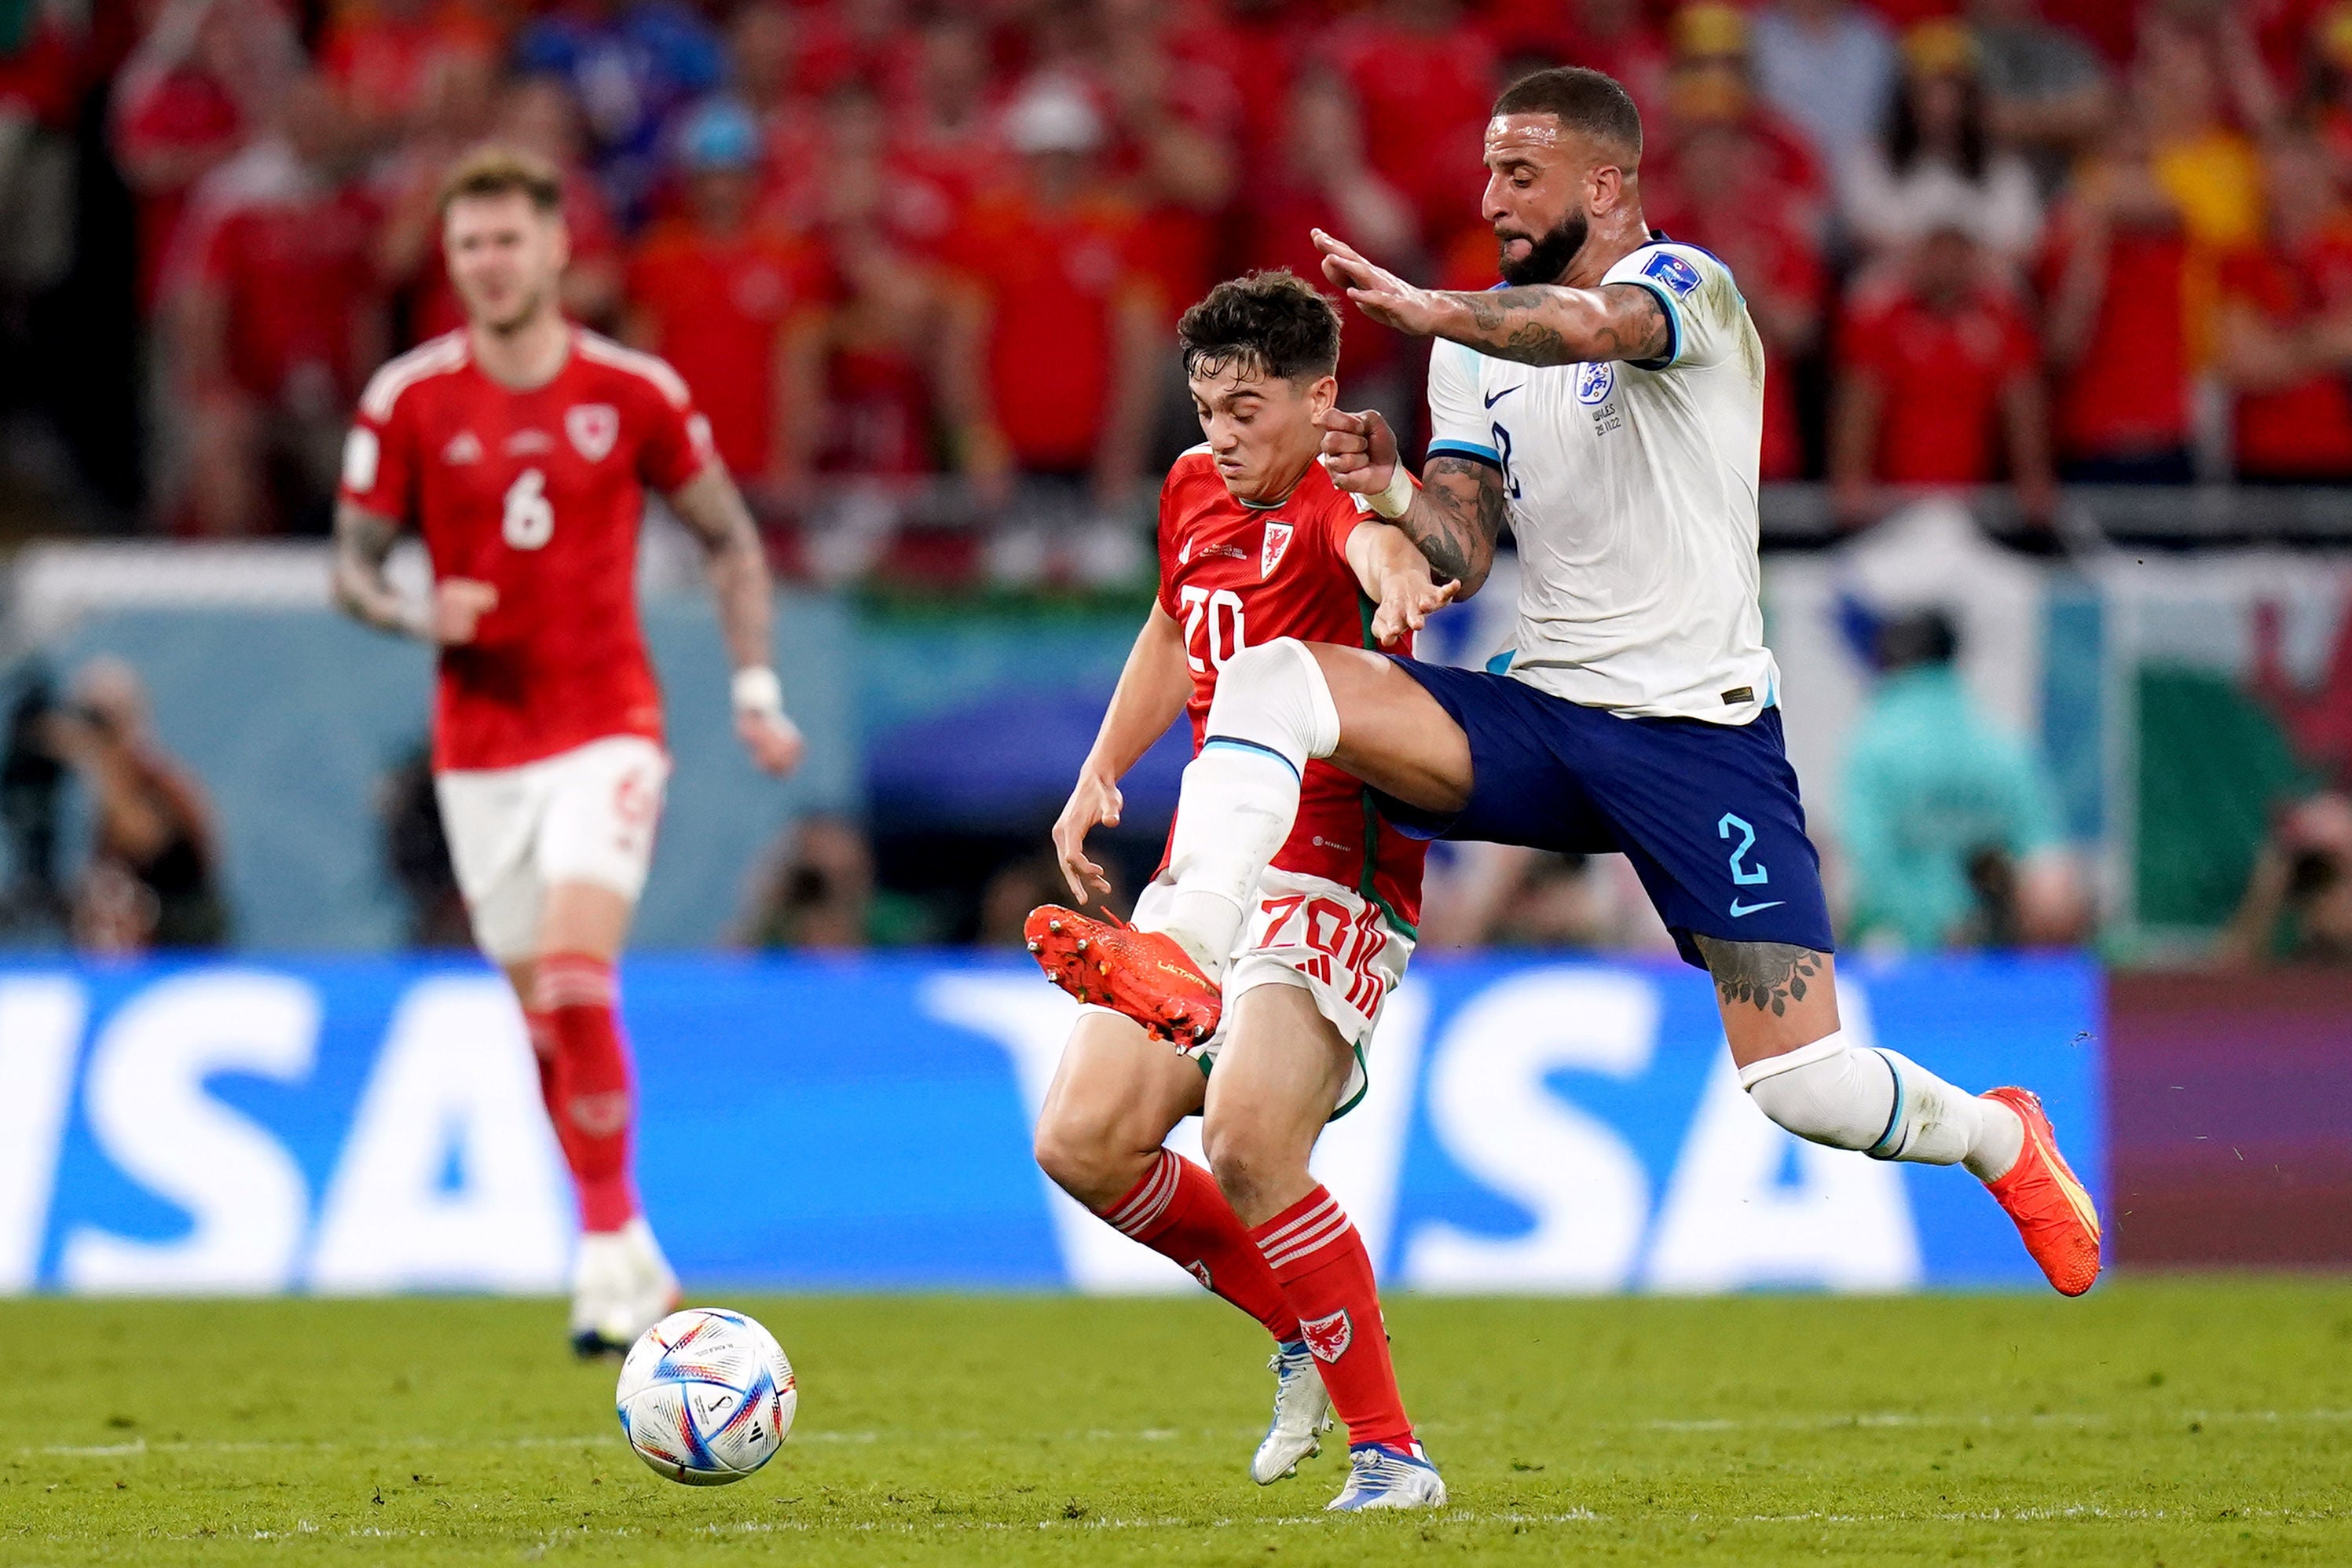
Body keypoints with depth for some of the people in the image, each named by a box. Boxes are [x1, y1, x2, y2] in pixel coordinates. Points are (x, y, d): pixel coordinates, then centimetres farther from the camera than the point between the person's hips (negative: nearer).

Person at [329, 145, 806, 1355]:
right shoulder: (408, 401, -2)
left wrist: (755, 688, 0)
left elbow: (732, 540, 8)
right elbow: (352, 564, 4)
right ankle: (628, 1256, 22)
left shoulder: (634, 392, -3)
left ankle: (607, 1244, -12)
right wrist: (417, 616, -17)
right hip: (480, 743, 3)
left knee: (574, 975, -21)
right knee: (543, 1014, 7)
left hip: (607, 727, -2)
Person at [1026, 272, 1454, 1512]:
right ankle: (1308, 1336, 18)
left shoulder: (1332, 502, -14)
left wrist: (1397, 577, -65)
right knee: (1084, 1140, -2)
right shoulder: (1195, 490, 12)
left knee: (1247, 1141, -26)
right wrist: (1099, 775, 22)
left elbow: (1378, 546, -41)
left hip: (1329, 880, -8)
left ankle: (1389, 1449, -15)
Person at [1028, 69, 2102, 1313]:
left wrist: (1422, 309, -37)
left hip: (1698, 732, -6)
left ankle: (1994, 1137, 20)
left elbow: (1586, 325, -32)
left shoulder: (1687, 288, -7)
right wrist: (1396, 493, -15)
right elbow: (1463, 551, 4)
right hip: (1537, 718, 6)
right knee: (1267, 680, -18)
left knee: (1805, 1089, -12)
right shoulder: (1478, 355, 13)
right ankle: (1183, 959, -34)